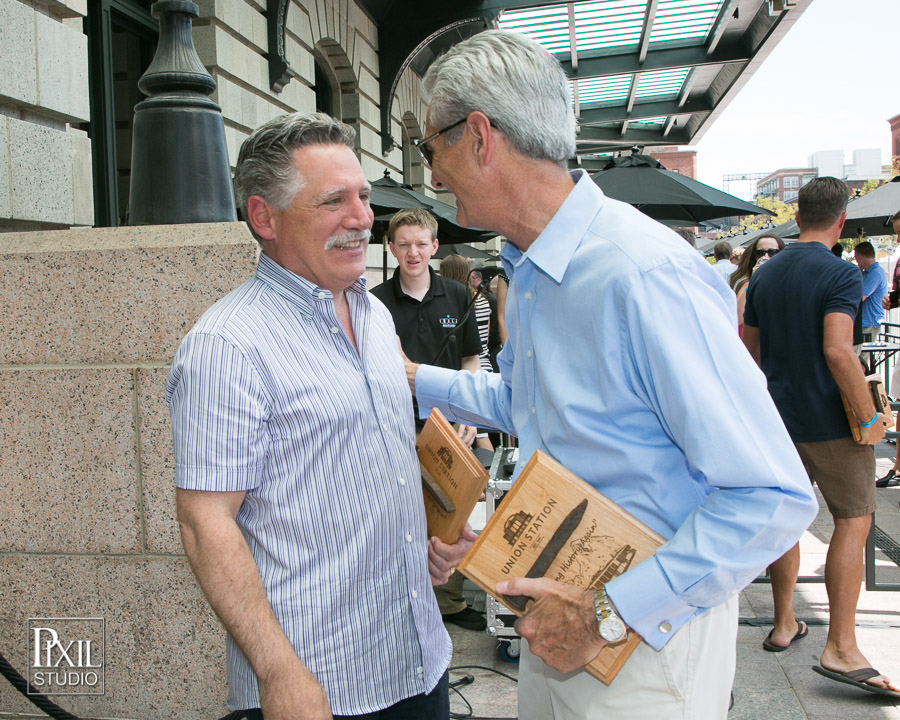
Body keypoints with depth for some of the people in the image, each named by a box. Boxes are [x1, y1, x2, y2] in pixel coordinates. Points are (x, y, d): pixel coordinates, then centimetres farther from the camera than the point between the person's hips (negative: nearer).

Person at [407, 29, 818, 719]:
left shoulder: (644, 273, -27)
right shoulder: (527, 271, 4)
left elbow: (774, 496, -28)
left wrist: (614, 614, -26)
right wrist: (414, 377, 19)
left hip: (650, 633, -8)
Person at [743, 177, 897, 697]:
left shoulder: (765, 274, 7)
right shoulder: (841, 274, -14)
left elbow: (750, 349, 12)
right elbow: (837, 350, -26)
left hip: (778, 417, 6)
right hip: (830, 421, -6)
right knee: (853, 520, 3)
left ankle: (784, 625, 25)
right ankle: (841, 647, 1)